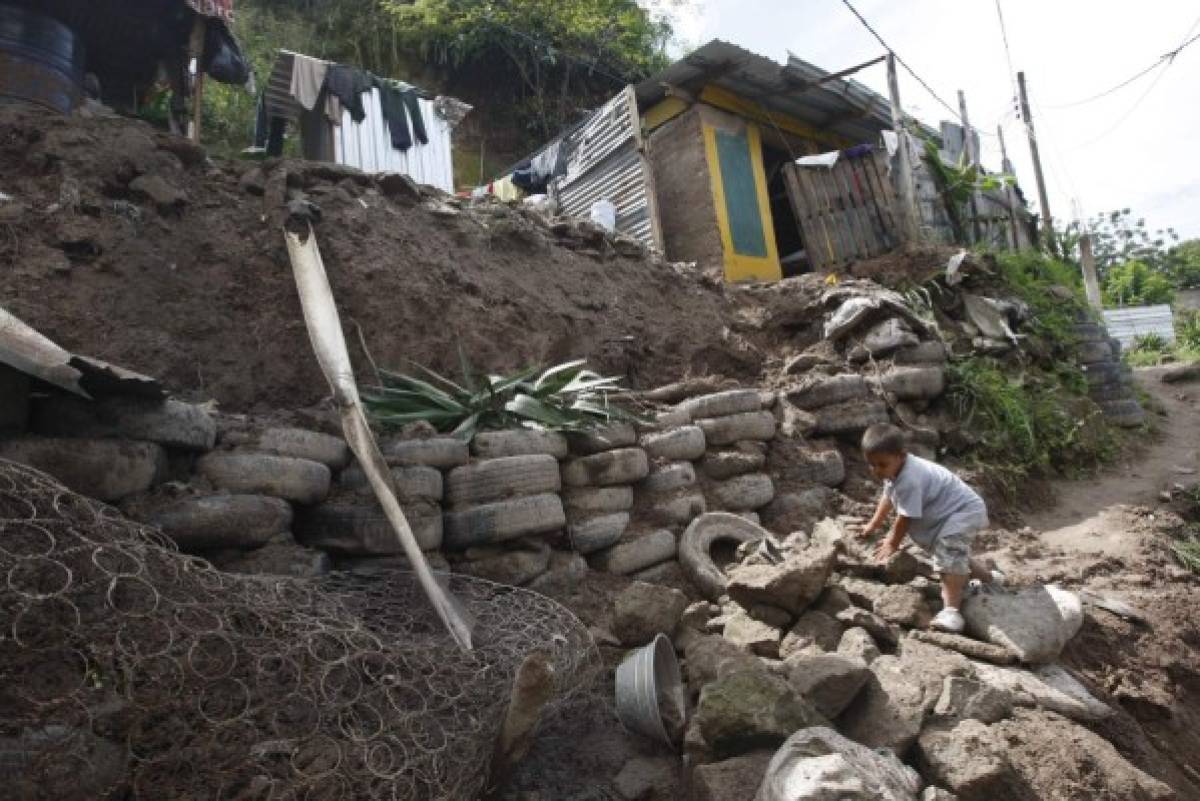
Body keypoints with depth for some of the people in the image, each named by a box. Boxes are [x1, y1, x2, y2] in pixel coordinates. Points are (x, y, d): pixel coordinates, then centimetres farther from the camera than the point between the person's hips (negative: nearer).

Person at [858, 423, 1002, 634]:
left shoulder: (909, 480, -39)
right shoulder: (895, 469, -6)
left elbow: (905, 518, -28)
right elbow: (888, 497, 13)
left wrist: (892, 544, -10)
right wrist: (874, 525, 23)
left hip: (965, 510, -11)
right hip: (945, 515, 11)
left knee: (949, 550, -31)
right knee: (954, 553, 30)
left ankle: (951, 610, -36)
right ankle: (989, 577, 55)